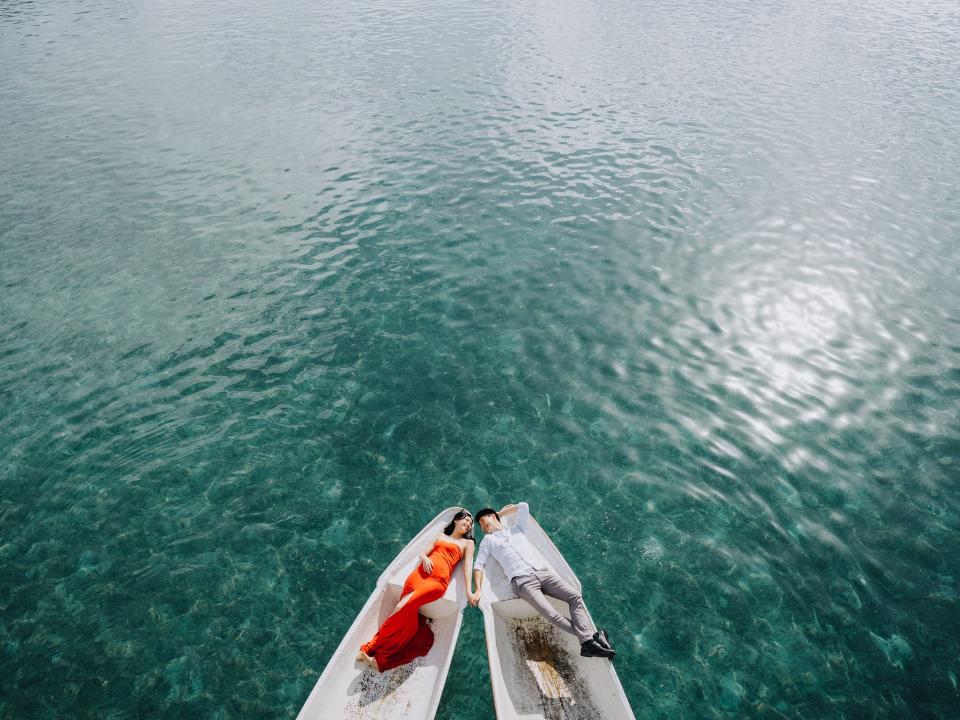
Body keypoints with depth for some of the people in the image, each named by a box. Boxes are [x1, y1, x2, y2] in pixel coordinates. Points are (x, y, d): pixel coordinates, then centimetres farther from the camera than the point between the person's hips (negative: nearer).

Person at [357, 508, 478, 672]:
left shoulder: (468, 543, 18)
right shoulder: (440, 536, 27)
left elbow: (468, 565, 5)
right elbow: (422, 553, 20)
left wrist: (468, 591, -7)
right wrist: (425, 558, -3)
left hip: (438, 580, -3)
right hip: (421, 573, 3)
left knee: (405, 607, -22)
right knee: (409, 615, -16)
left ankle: (373, 648, -11)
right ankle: (381, 660, -12)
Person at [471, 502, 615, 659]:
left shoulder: (517, 529, 29)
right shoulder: (488, 540, 22)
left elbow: (523, 506, 26)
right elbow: (478, 565, 13)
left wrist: (500, 513, 32)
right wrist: (478, 590, -3)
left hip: (543, 571, 4)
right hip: (522, 580, -4)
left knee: (575, 597, -18)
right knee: (552, 615, -25)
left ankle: (588, 641, -26)